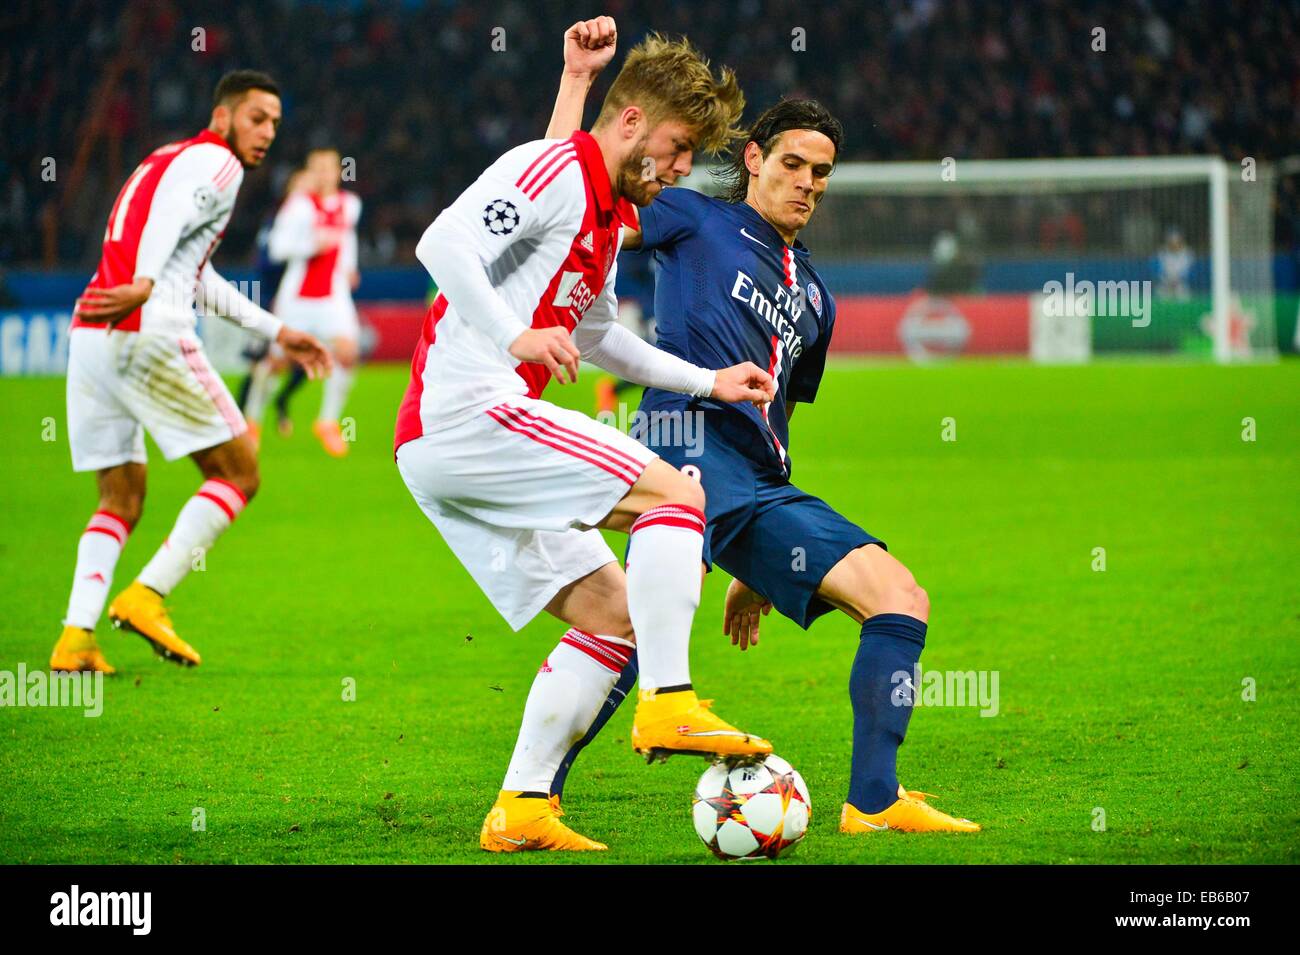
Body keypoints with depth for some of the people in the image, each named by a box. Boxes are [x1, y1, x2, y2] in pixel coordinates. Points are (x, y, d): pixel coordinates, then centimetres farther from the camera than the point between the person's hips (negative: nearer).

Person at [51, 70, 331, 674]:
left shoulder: (167, 160, 31)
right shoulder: (216, 163, 1)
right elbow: (168, 217, -20)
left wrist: (276, 332, 42)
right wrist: (144, 284, -36)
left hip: (89, 334, 9)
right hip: (148, 336, -9)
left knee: (122, 497, 16)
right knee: (237, 473, 2)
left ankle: (76, 637, 0)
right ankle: (147, 596, -8)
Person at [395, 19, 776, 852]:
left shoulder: (612, 211, 22)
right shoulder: (555, 171, -9)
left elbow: (595, 334, 37)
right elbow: (444, 242, -22)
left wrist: (708, 383, 32)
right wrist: (516, 337, -31)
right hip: (471, 415, -10)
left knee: (612, 612, 9)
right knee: (681, 495, -15)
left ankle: (521, 811, 5)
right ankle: (668, 704, -19)